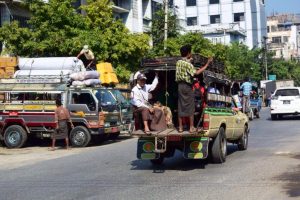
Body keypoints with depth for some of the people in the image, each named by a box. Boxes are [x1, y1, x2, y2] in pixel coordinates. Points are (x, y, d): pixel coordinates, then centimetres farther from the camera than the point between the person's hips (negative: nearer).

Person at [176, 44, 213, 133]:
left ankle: (180, 127, 6)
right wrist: (207, 64, -26)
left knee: (180, 107, 6)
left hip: (180, 85, 6)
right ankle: (191, 127, 2)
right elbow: (196, 73, -28)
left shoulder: (178, 62, 8)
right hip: (187, 86, -6)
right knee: (190, 107, 1)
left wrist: (189, 60, 39)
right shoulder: (188, 64, -14)